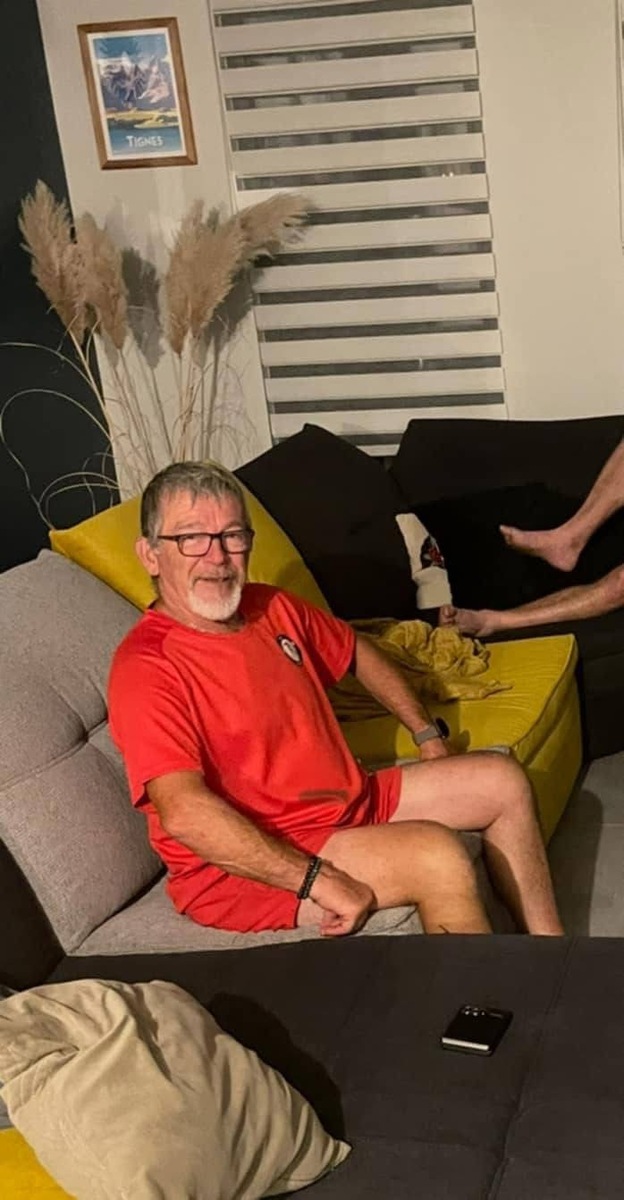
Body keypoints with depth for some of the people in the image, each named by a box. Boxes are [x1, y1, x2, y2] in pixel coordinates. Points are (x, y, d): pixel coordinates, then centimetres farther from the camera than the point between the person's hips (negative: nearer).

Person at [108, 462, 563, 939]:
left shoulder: (273, 608, 4)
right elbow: (184, 814, -34)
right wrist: (318, 880, -35)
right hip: (248, 863, -9)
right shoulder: (146, 668, -22)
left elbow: (357, 652, 24)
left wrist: (427, 734, 18)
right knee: (439, 854, -27)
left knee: (503, 781, 9)